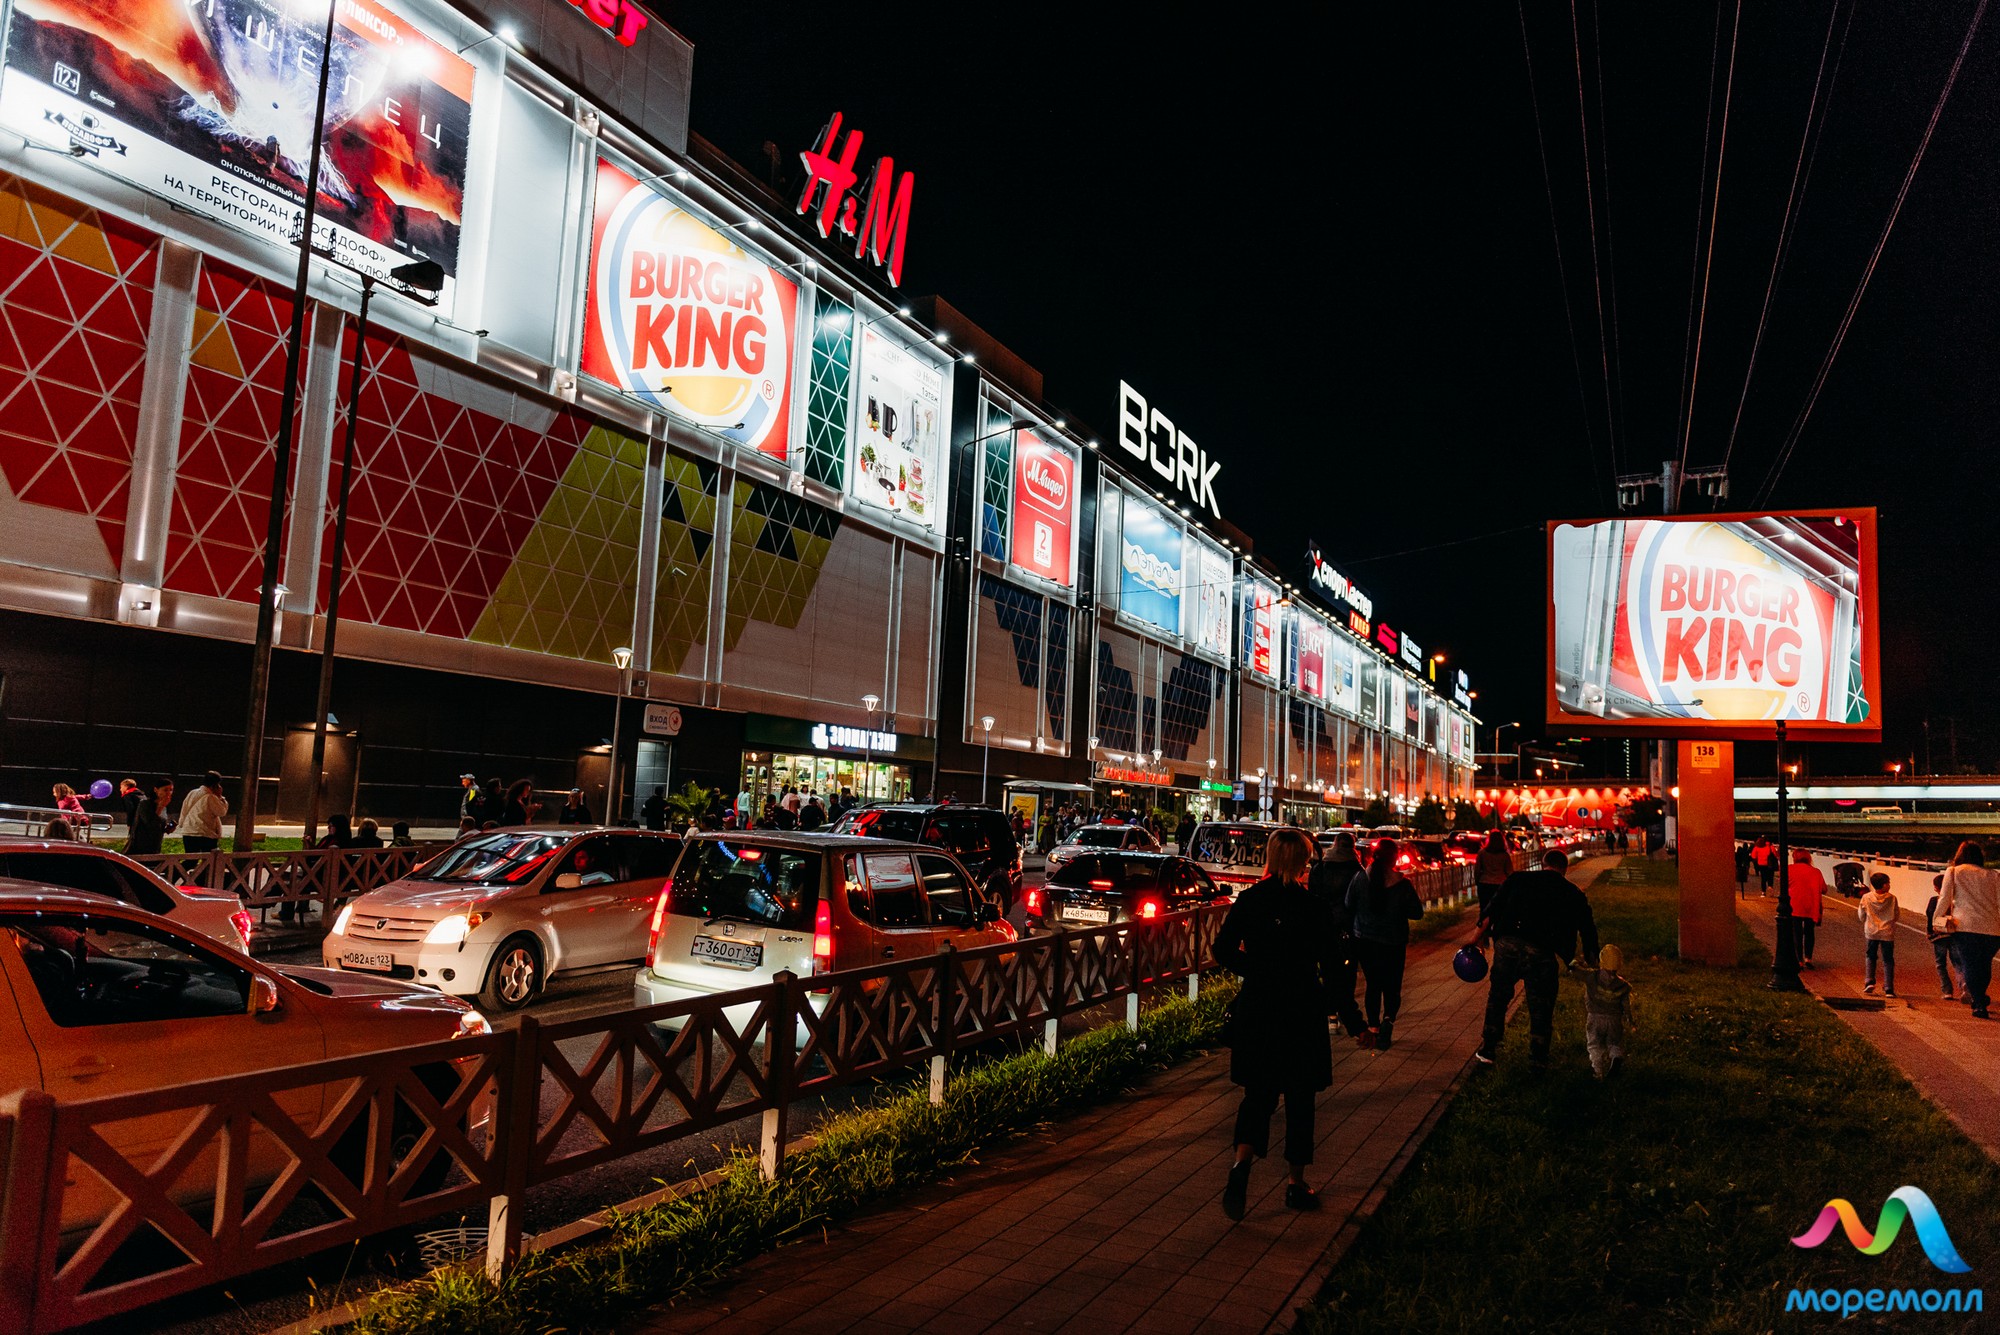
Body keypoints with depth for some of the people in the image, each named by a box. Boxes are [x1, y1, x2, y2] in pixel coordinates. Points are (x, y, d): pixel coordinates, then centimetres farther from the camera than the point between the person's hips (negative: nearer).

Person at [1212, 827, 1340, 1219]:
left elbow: (1224, 950, -4)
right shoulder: (1312, 904, -10)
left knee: (1258, 1092, 13)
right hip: (1302, 1008, -2)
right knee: (1299, 1096, 12)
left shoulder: (1249, 899, -3)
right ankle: (1296, 1183, 20)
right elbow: (1330, 964, -7)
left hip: (1257, 1007, 2)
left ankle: (1242, 1161, -11)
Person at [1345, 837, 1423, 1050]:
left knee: (1373, 985, 15)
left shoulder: (1360, 878, -10)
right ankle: (1388, 1019, -14)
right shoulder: (1402, 883, -14)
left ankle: (1373, 1028, 16)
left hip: (1365, 941, 1)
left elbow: (1349, 907, -1)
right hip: (1394, 943, -1)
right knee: (1392, 986, 10)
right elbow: (1417, 912, -5)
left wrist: (1356, 928, 16)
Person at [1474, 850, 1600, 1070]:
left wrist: (1480, 933, 13)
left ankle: (1488, 1050, 24)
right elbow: (1588, 929, 20)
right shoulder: (1573, 894, 17)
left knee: (1498, 997, 17)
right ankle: (1538, 1058, 21)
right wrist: (1590, 960, 29)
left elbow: (1492, 909, 9)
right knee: (1541, 1007, 14)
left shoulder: (1518, 879, 17)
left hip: (1507, 945, 1)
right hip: (1541, 953, -1)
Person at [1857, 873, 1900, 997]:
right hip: (1887, 933, -1)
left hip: (1871, 932, 1)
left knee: (1871, 957, 18)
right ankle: (1888, 989, 4)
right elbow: (1897, 915, 2)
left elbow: (1861, 916, 2)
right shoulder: (1892, 898, -8)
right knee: (1888, 960, 6)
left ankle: (1870, 982, 6)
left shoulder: (1866, 898, -6)